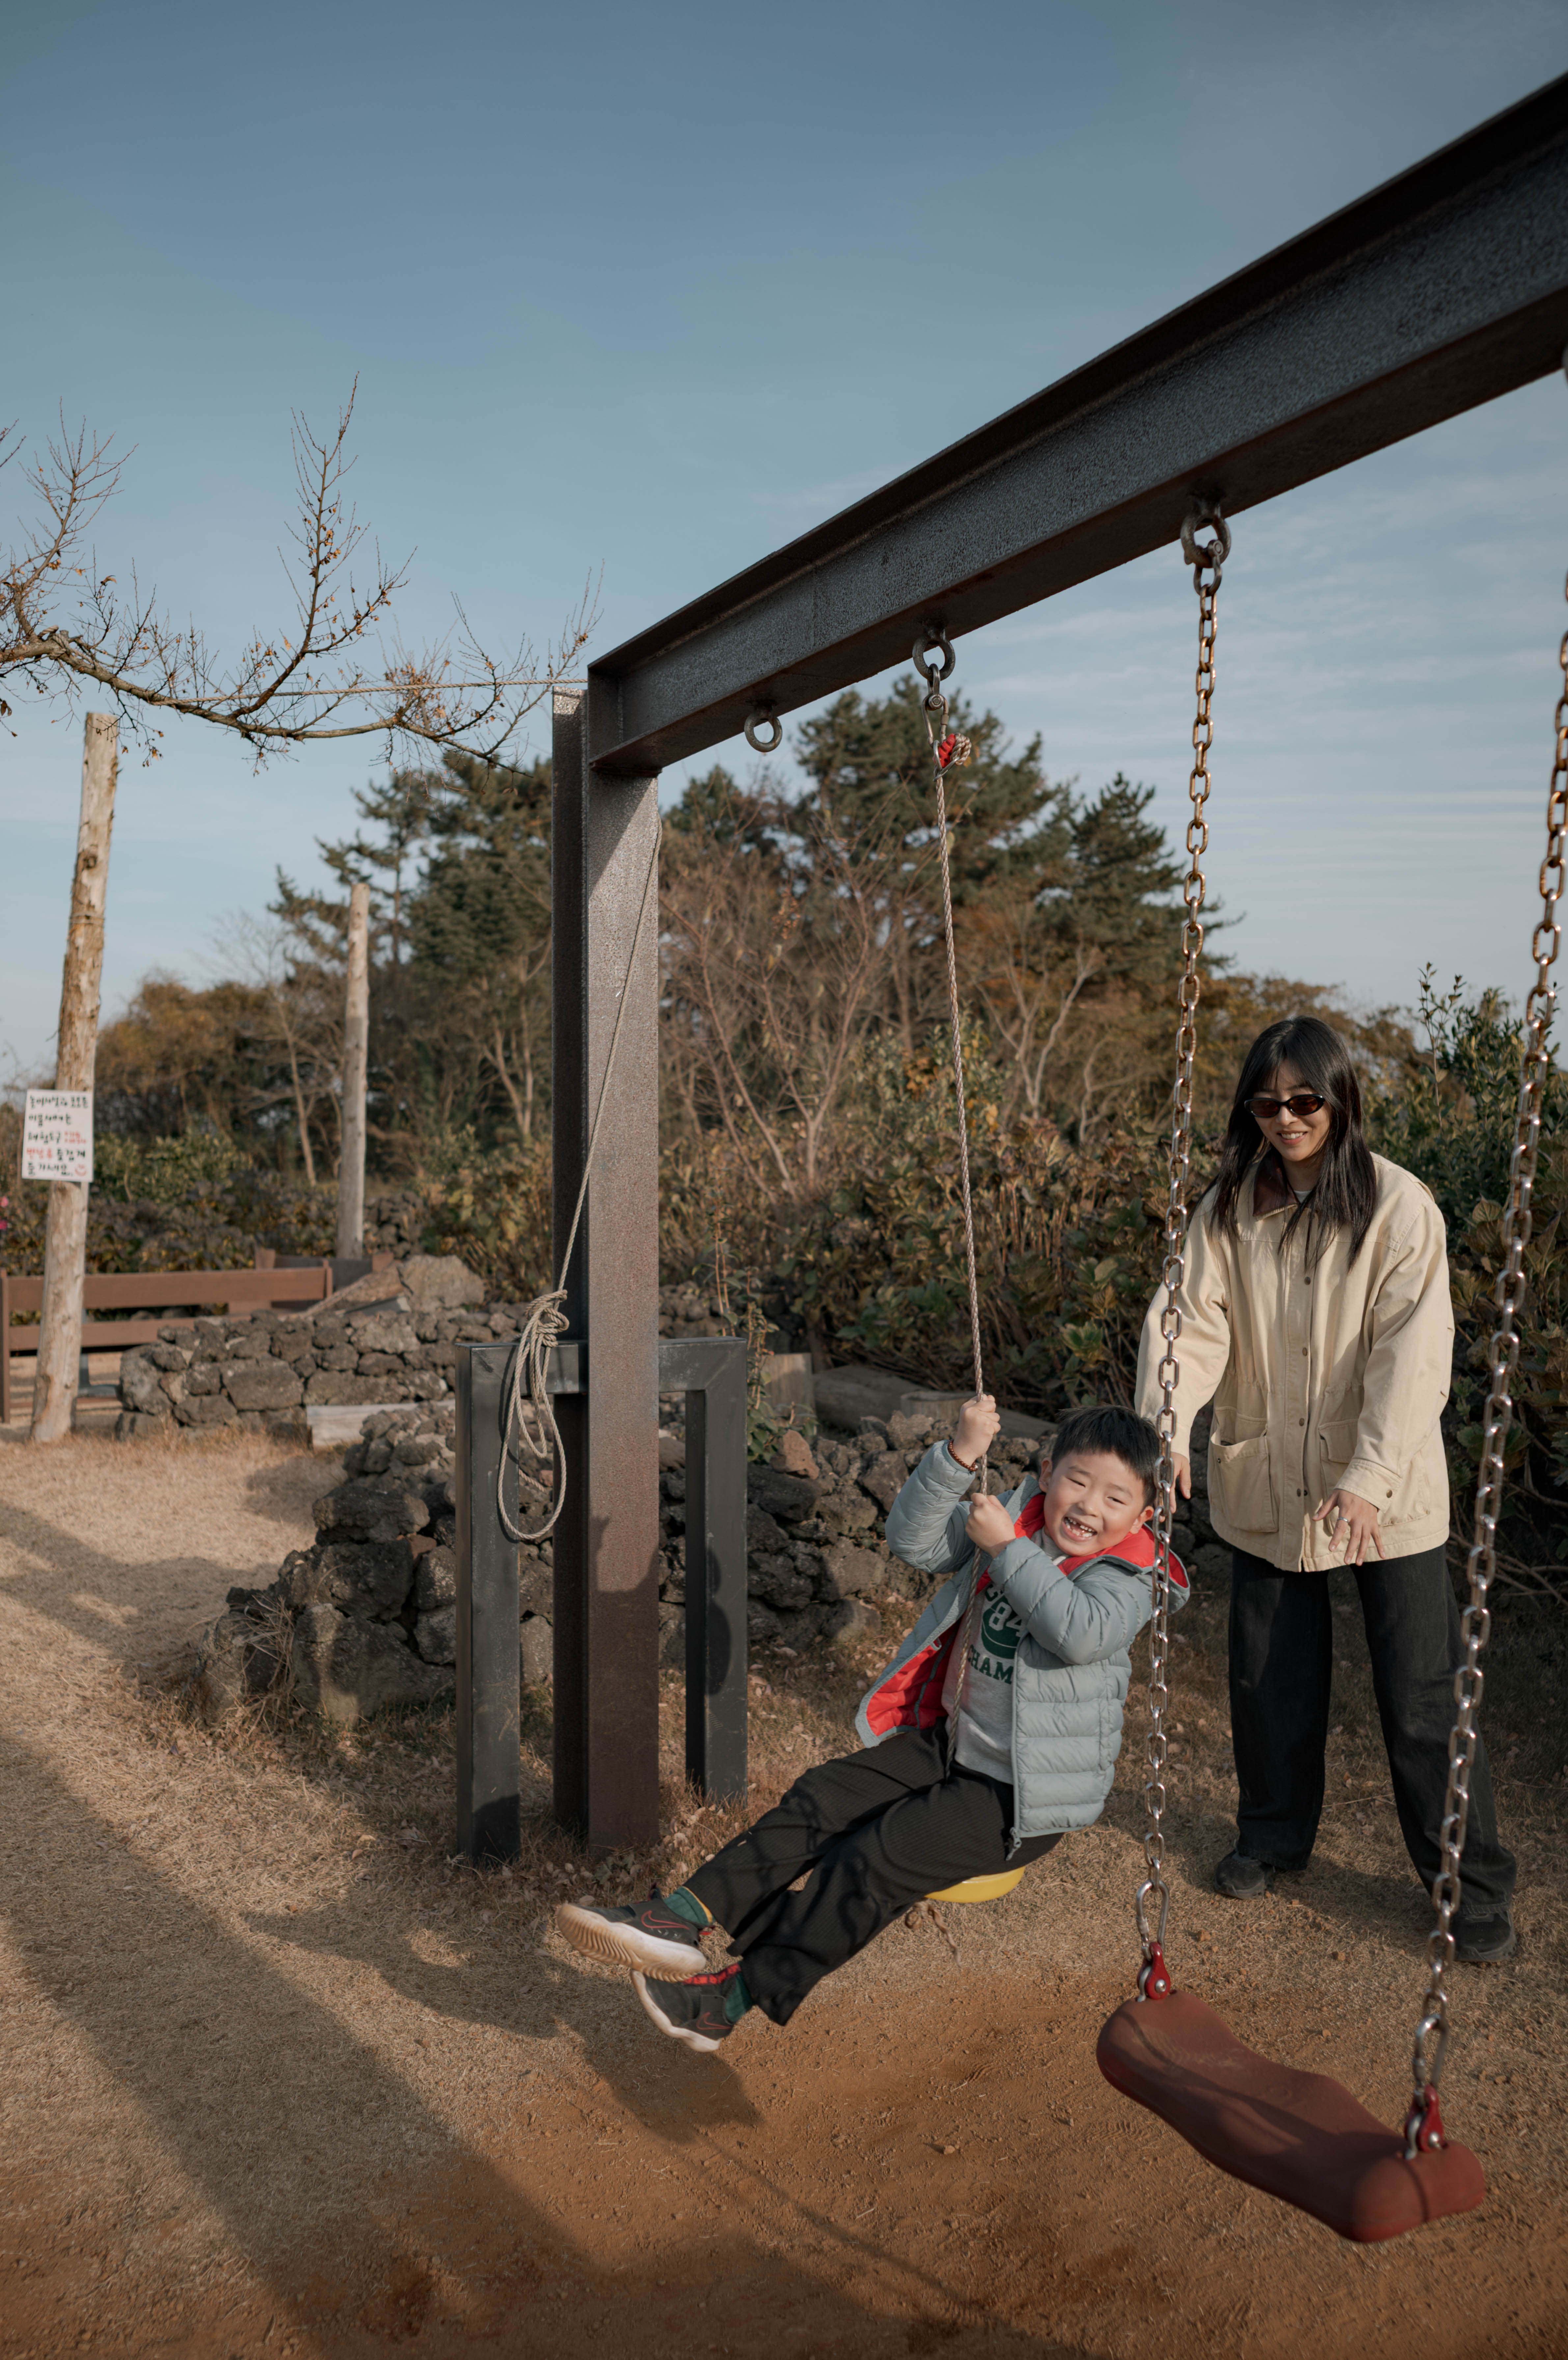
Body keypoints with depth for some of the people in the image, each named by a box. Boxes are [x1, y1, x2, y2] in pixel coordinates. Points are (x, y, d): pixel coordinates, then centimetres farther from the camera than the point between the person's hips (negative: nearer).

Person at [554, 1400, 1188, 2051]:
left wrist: (1006, 1549, -27)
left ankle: (740, 1995, -5)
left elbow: (1084, 1633, -37)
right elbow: (913, 1539, -9)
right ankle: (687, 1914, -7)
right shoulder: (1014, 1516, 1)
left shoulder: (1124, 1582, -14)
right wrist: (959, 1456, -22)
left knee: (875, 1861, -16)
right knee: (821, 1799, -5)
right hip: (951, 1744, 6)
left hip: (1023, 1798, -6)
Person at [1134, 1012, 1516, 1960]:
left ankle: (1473, 1883, 25)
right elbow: (1192, 1321, -9)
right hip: (1267, 1485, 3)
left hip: (1389, 1495, -3)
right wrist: (1165, 1429, -26)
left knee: (1423, 1695, 4)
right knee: (1270, 1677, 16)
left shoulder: (1399, 1207, -11)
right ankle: (1275, 1834, 40)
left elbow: (1415, 1354, -18)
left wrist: (1371, 1476, -29)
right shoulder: (1229, 1209, 0)